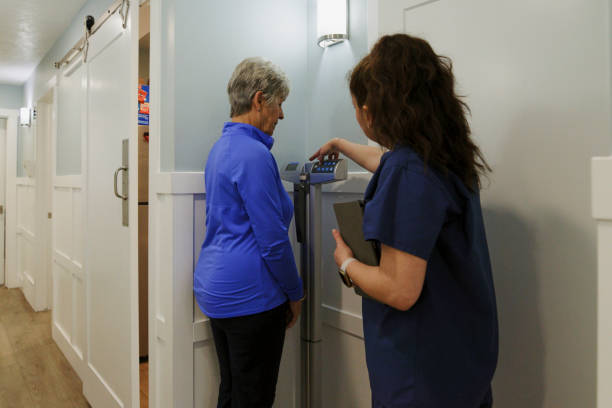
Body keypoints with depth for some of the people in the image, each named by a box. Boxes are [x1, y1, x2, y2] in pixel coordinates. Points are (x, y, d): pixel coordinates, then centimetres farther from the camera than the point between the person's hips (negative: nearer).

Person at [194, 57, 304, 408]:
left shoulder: (222, 146, 11)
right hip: (250, 295, -10)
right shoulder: (254, 154, -19)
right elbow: (273, 240, -19)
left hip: (215, 288, 10)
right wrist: (295, 293, -7)